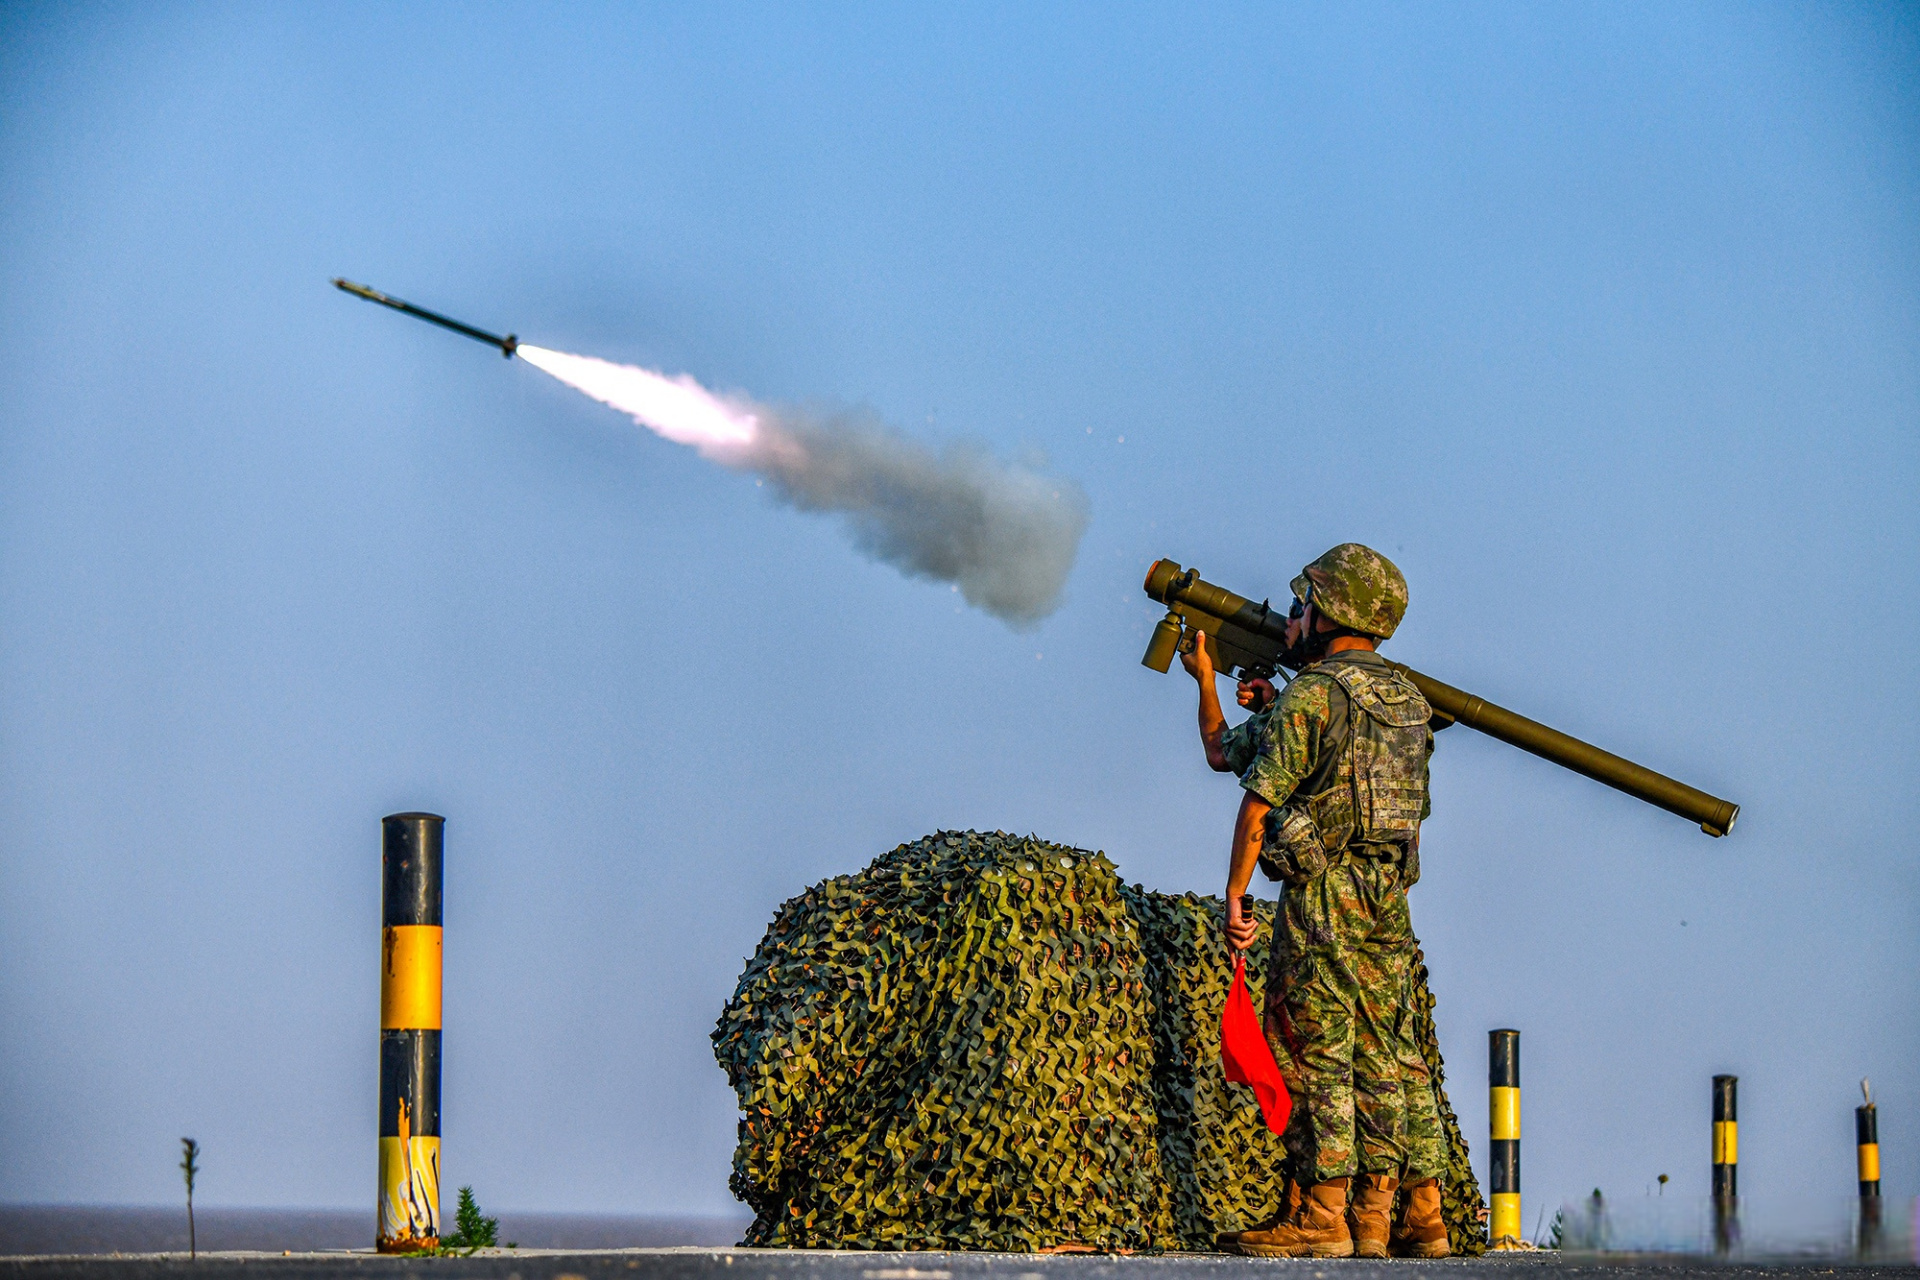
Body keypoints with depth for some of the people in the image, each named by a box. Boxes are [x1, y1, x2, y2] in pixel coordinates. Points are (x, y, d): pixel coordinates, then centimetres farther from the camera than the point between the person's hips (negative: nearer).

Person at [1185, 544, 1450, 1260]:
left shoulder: (1311, 696, -11)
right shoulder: (1405, 698, 13)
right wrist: (1274, 712, 25)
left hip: (1323, 896, -8)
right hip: (1389, 901, 8)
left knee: (1315, 1053, -4)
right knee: (1389, 1053, 9)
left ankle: (1319, 1218, -5)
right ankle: (1418, 1218, 9)